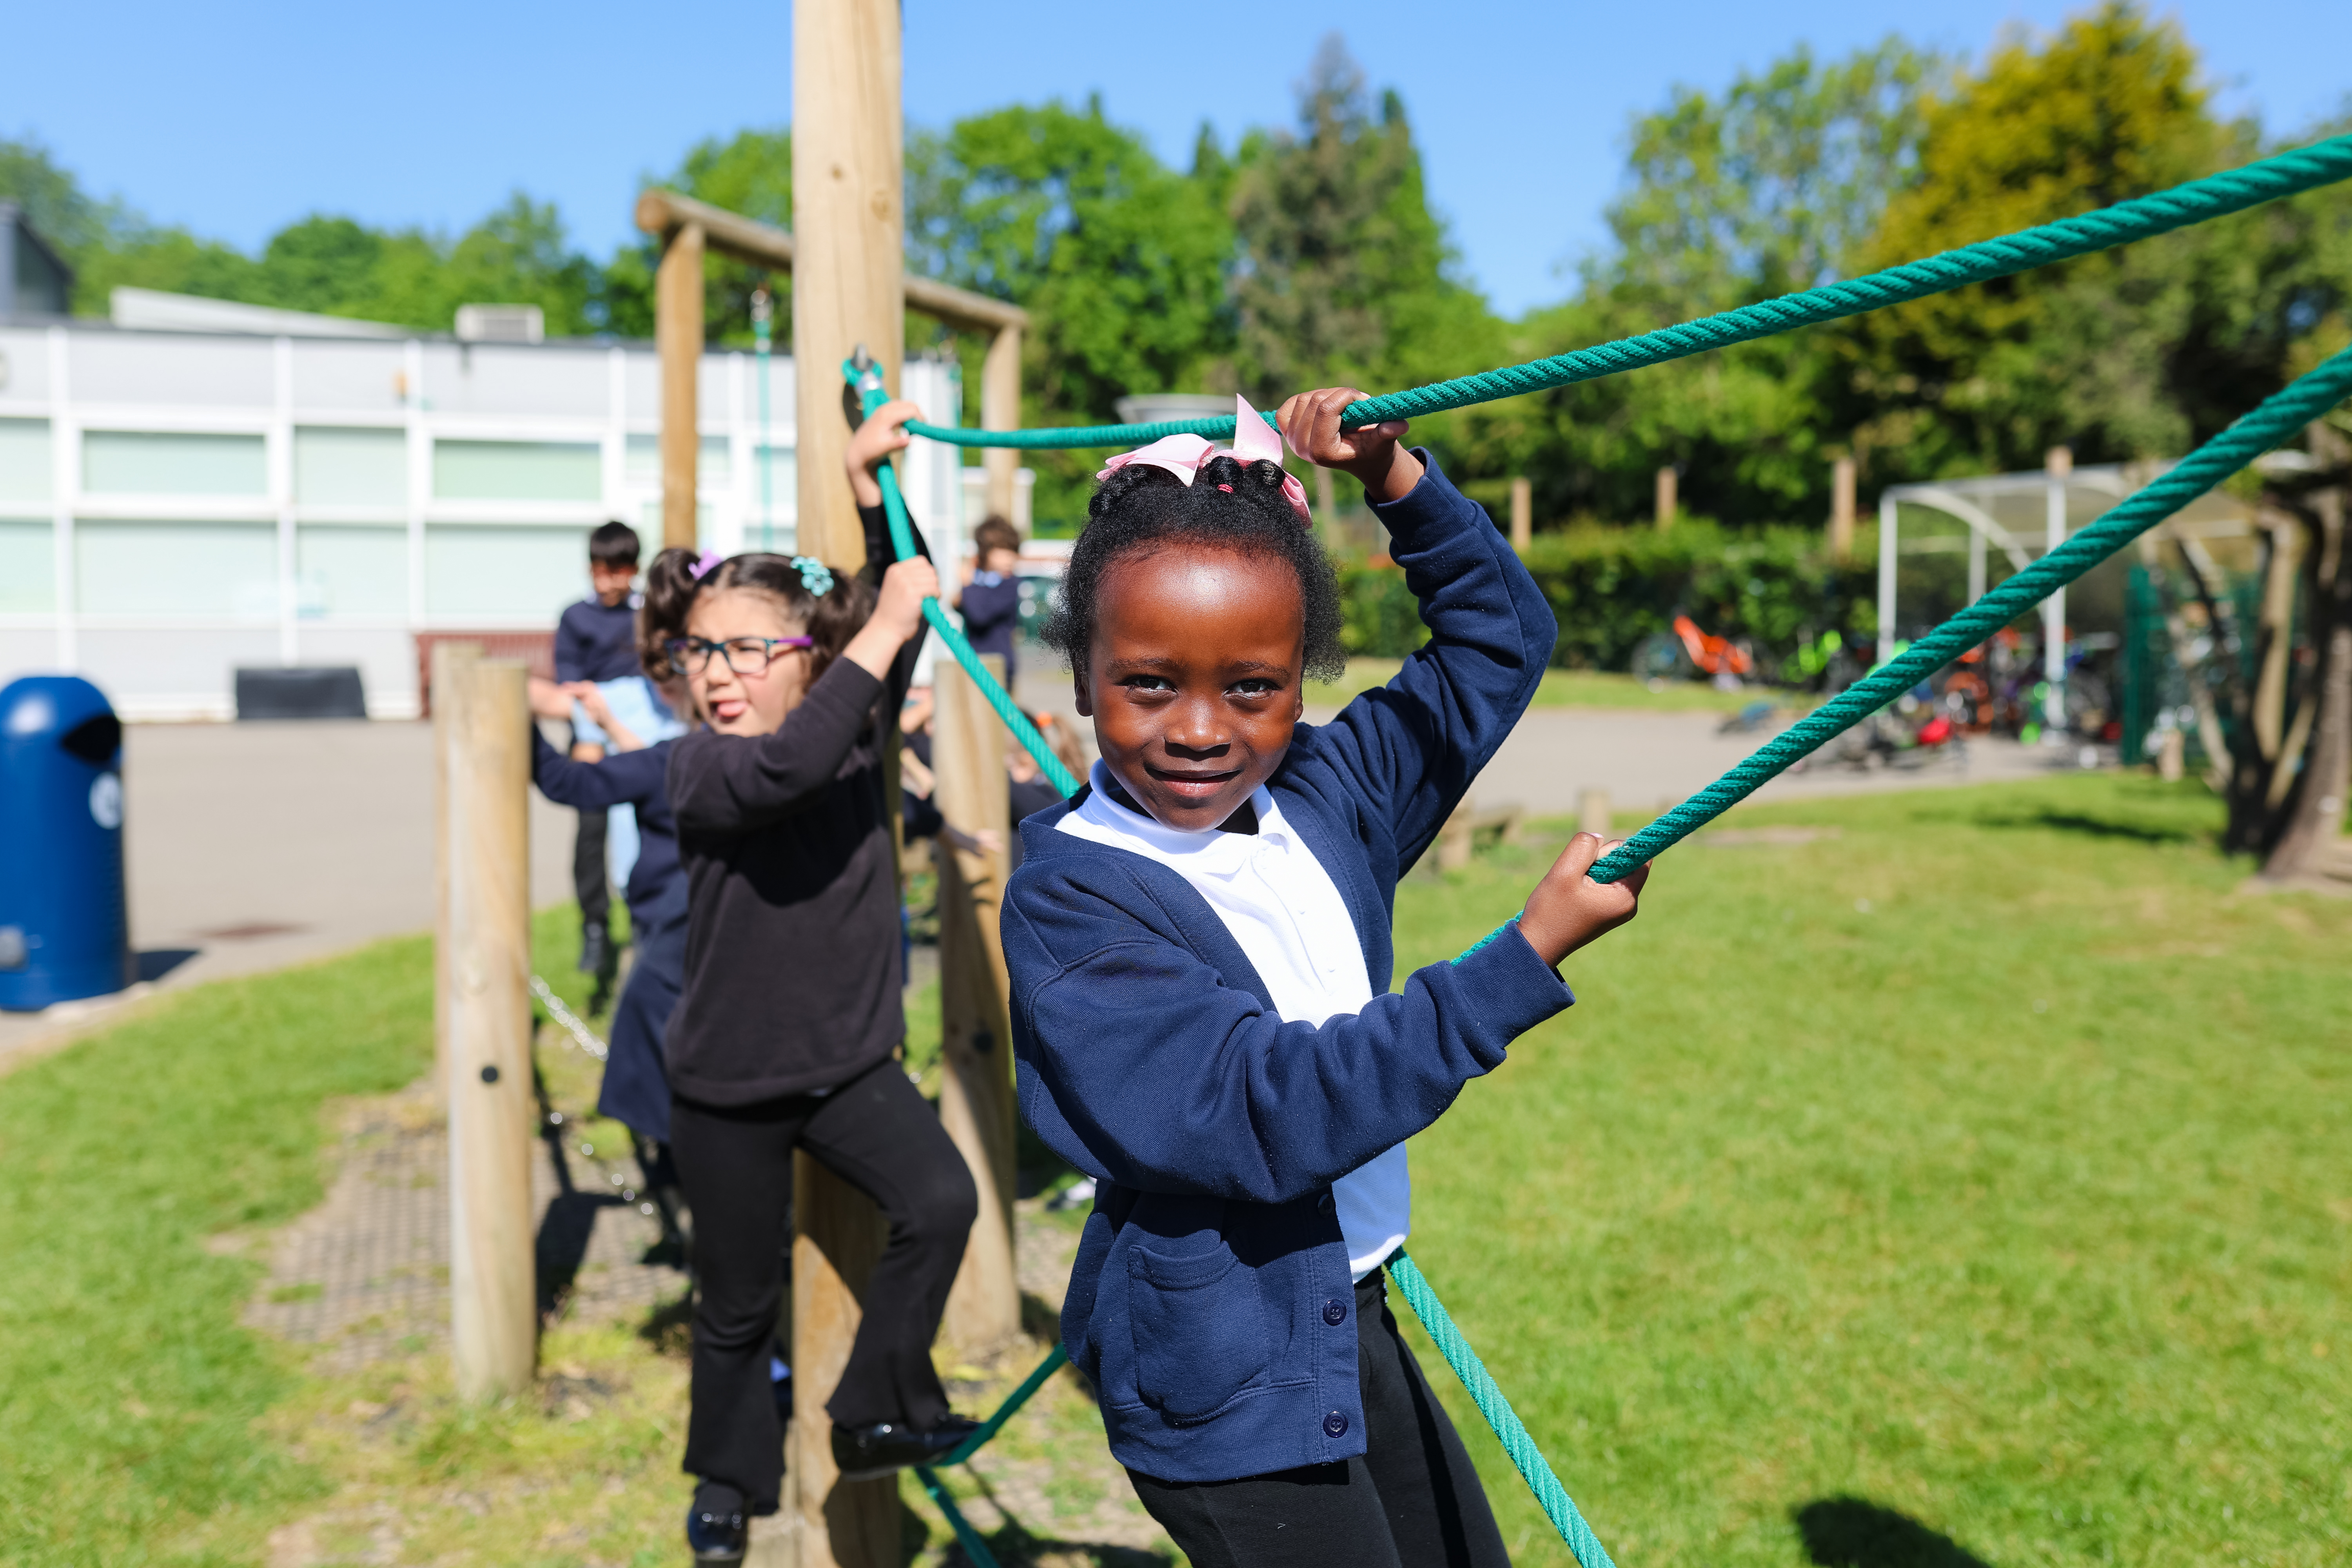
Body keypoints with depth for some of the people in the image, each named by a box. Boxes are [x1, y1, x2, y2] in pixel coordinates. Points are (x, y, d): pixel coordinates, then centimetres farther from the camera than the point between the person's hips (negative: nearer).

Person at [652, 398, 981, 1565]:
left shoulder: (854, 732, -3)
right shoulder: (696, 767, -17)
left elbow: (896, 620, -8)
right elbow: (780, 774, -38)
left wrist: (873, 492, -19)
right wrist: (882, 630, -37)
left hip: (850, 1061, 3)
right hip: (727, 1084, -3)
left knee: (940, 1203, -20)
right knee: (740, 1306, 12)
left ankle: (879, 1415, 2)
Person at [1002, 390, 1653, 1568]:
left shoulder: (1325, 796, -3)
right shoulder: (1071, 901, -23)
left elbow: (1500, 636, 8)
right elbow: (1270, 1114, -31)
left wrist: (1392, 473, -9)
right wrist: (1531, 954, -31)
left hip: (1354, 1324, 7)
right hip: (1221, 1383, -7)